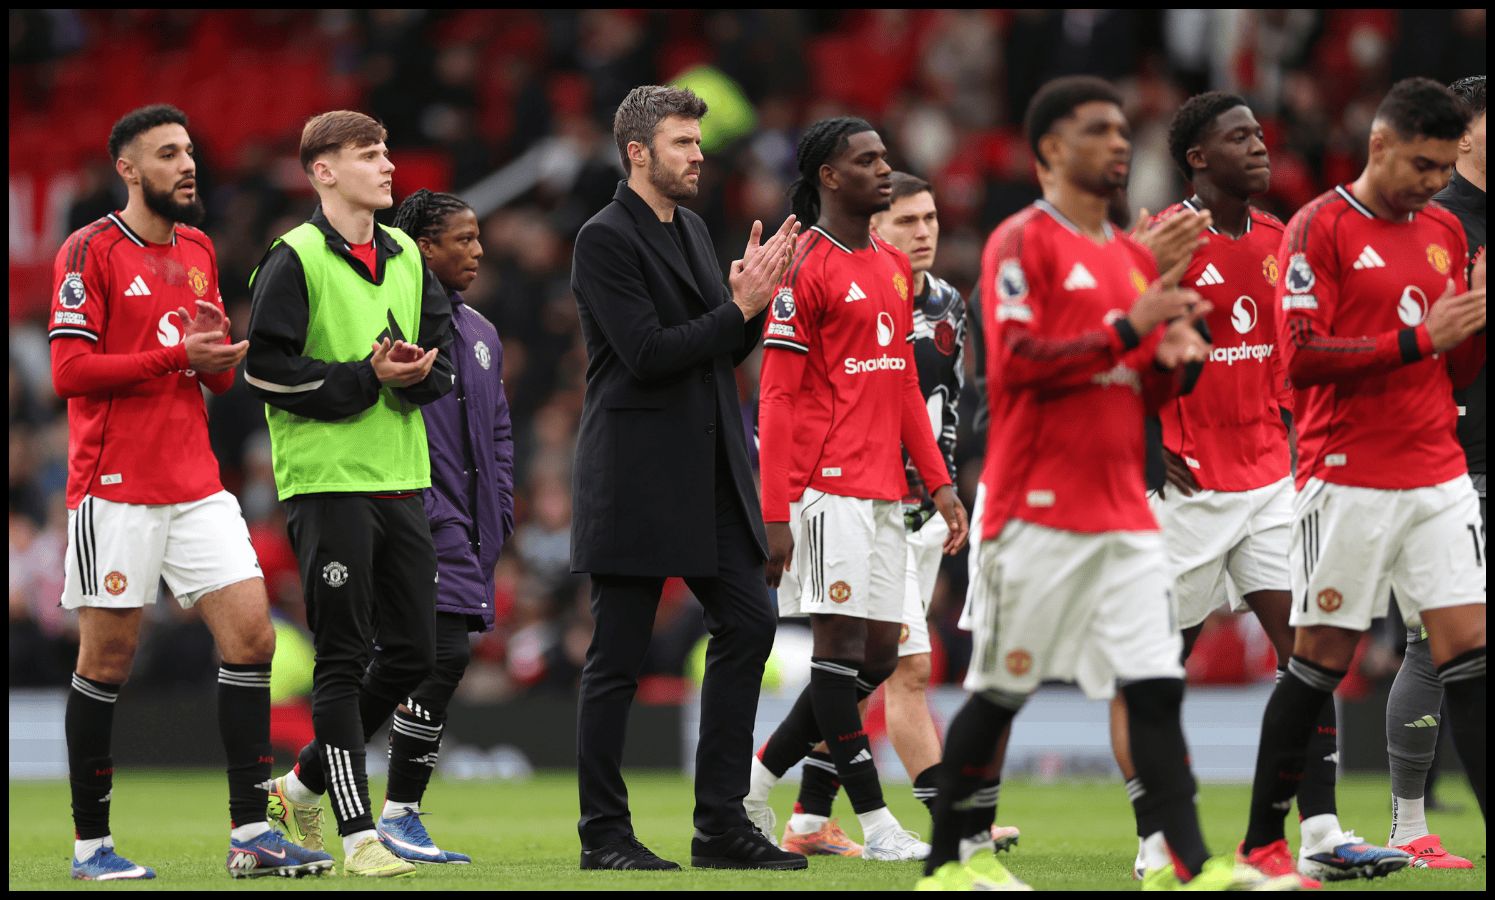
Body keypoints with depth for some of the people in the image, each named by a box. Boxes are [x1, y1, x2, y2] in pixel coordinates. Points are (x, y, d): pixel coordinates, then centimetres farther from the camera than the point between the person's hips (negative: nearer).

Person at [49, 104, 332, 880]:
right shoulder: (91, 251, -6)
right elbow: (70, 371, -14)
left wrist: (220, 361, -2)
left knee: (251, 636, -3)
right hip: (116, 488, -6)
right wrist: (177, 355, -16)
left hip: (197, 487, 6)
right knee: (107, 658, -1)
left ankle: (250, 834, 0)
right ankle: (90, 843, 8)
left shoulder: (198, 249, 15)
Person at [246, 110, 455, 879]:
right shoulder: (296, 260, -7)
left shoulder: (406, 256, 12)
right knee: (344, 659, -5)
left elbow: (443, 351, 15)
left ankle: (304, 782, 24)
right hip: (326, 478, -7)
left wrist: (418, 374, -8)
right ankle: (358, 832, -4)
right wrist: (366, 377, -16)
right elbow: (267, 368, -12)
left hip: (401, 477, 7)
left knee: (413, 651, 7)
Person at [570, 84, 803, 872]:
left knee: (748, 623, 2)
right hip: (636, 476, -8)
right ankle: (604, 833, 6)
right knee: (617, 657, -2)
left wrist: (755, 300, -2)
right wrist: (738, 308, -14)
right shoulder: (606, 239, -10)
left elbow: (726, 352, 17)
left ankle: (720, 821, 8)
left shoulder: (691, 230, 15)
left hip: (708, 475, 8)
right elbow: (647, 353, -18)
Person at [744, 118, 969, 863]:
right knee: (842, 642, -8)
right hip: (828, 486, -9)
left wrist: (940, 484, 14)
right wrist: (774, 513, -16)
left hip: (882, 490, 9)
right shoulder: (804, 267, -8)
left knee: (878, 653, 8)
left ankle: (755, 780, 19)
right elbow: (778, 398, -11)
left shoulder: (894, 267, 17)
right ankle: (875, 824, -8)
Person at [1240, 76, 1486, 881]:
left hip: (1438, 477, 5)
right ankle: (1262, 841, 11)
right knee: (1321, 657, 0)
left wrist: (1473, 326, -3)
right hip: (1348, 480, -5)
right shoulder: (1320, 229, -6)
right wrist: (1418, 338, -18)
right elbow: (1304, 359, -15)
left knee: (1466, 646, -4)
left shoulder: (1444, 232, 14)